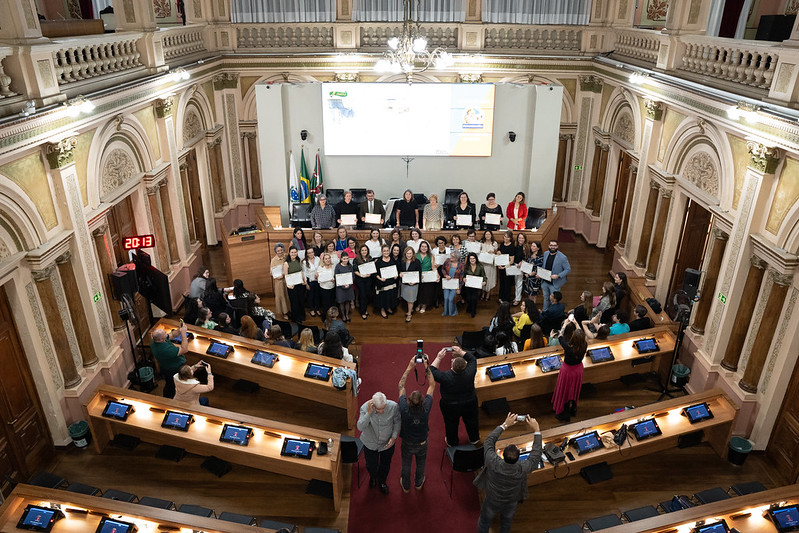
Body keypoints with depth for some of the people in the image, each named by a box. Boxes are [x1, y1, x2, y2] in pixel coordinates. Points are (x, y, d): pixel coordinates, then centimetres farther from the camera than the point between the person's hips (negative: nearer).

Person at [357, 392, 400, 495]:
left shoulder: (393, 406, -27)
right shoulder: (365, 408, -30)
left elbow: (397, 422, -9)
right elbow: (360, 427, -36)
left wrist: (394, 437, -19)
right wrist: (369, 413, -46)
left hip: (387, 443, 1)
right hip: (370, 443, -1)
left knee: (385, 466, 24)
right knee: (371, 466, 23)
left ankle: (382, 481, 58)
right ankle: (373, 477, 60)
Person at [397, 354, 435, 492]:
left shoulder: (404, 409, -37)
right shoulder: (426, 409, -36)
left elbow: (401, 386, -24)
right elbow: (432, 385, -25)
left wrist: (410, 367, -27)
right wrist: (426, 366, -27)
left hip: (407, 443, 0)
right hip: (422, 443, 0)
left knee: (406, 464, 25)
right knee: (421, 463, 28)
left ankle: (406, 486, 49)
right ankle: (418, 483, 53)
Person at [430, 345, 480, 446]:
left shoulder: (445, 377, -37)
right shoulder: (469, 373, -30)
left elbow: (432, 372, -20)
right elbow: (472, 359, -10)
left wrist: (439, 358, -18)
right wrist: (461, 352, -16)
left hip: (450, 407, -2)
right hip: (470, 404, 2)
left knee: (451, 424, 26)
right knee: (471, 421, 29)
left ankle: (452, 442, 50)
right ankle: (474, 439, 54)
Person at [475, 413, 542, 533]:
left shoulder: (493, 463, -39)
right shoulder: (522, 470, -38)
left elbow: (489, 441, -22)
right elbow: (536, 454, -20)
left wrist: (505, 424, -18)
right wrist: (536, 430, -20)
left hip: (492, 502, -1)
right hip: (511, 505, 1)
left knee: (484, 523, 27)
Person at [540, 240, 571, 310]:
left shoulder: (562, 257, -18)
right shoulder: (545, 253, 1)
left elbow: (568, 269, -13)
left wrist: (558, 276, -24)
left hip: (554, 284, -5)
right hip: (545, 282, 5)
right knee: (546, 298, 21)